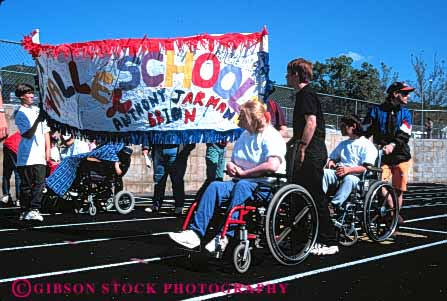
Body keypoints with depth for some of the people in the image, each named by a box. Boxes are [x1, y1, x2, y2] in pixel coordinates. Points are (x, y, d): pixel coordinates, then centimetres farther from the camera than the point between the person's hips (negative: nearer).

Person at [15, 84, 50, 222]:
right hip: (26, 157, -5)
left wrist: (47, 150, 10)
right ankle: (25, 211, 10)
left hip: (40, 156, 5)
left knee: (39, 182, -5)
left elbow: (45, 131, 18)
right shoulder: (21, 114, -3)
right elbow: (28, 134, -12)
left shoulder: (38, 110, 16)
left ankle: (34, 209, -4)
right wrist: (38, 120, -24)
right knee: (26, 184, 2)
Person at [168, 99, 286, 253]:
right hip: (241, 182, 7)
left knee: (242, 186, -37)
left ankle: (224, 236, -37)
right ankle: (195, 233, -28)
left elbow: (272, 165, -23)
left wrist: (242, 172, -14)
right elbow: (233, 161, 29)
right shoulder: (245, 135, 19)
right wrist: (230, 165, 3)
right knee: (215, 186, -20)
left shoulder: (271, 136, -7)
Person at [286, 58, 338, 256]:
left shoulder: (306, 94, -12)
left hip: (312, 154, -10)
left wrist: (302, 148, -22)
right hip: (309, 154, 10)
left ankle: (329, 243, 0)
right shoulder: (303, 94, 19)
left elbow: (311, 123, -22)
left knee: (316, 196, -7)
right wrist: (291, 142, 25)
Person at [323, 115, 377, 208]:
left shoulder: (367, 145, 6)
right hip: (339, 174, 5)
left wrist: (349, 169, -23)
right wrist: (330, 162, 6)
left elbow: (367, 168, -7)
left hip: (355, 177, -5)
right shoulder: (342, 144, 30)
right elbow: (333, 158, 32)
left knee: (349, 178, -40)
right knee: (324, 172, -27)